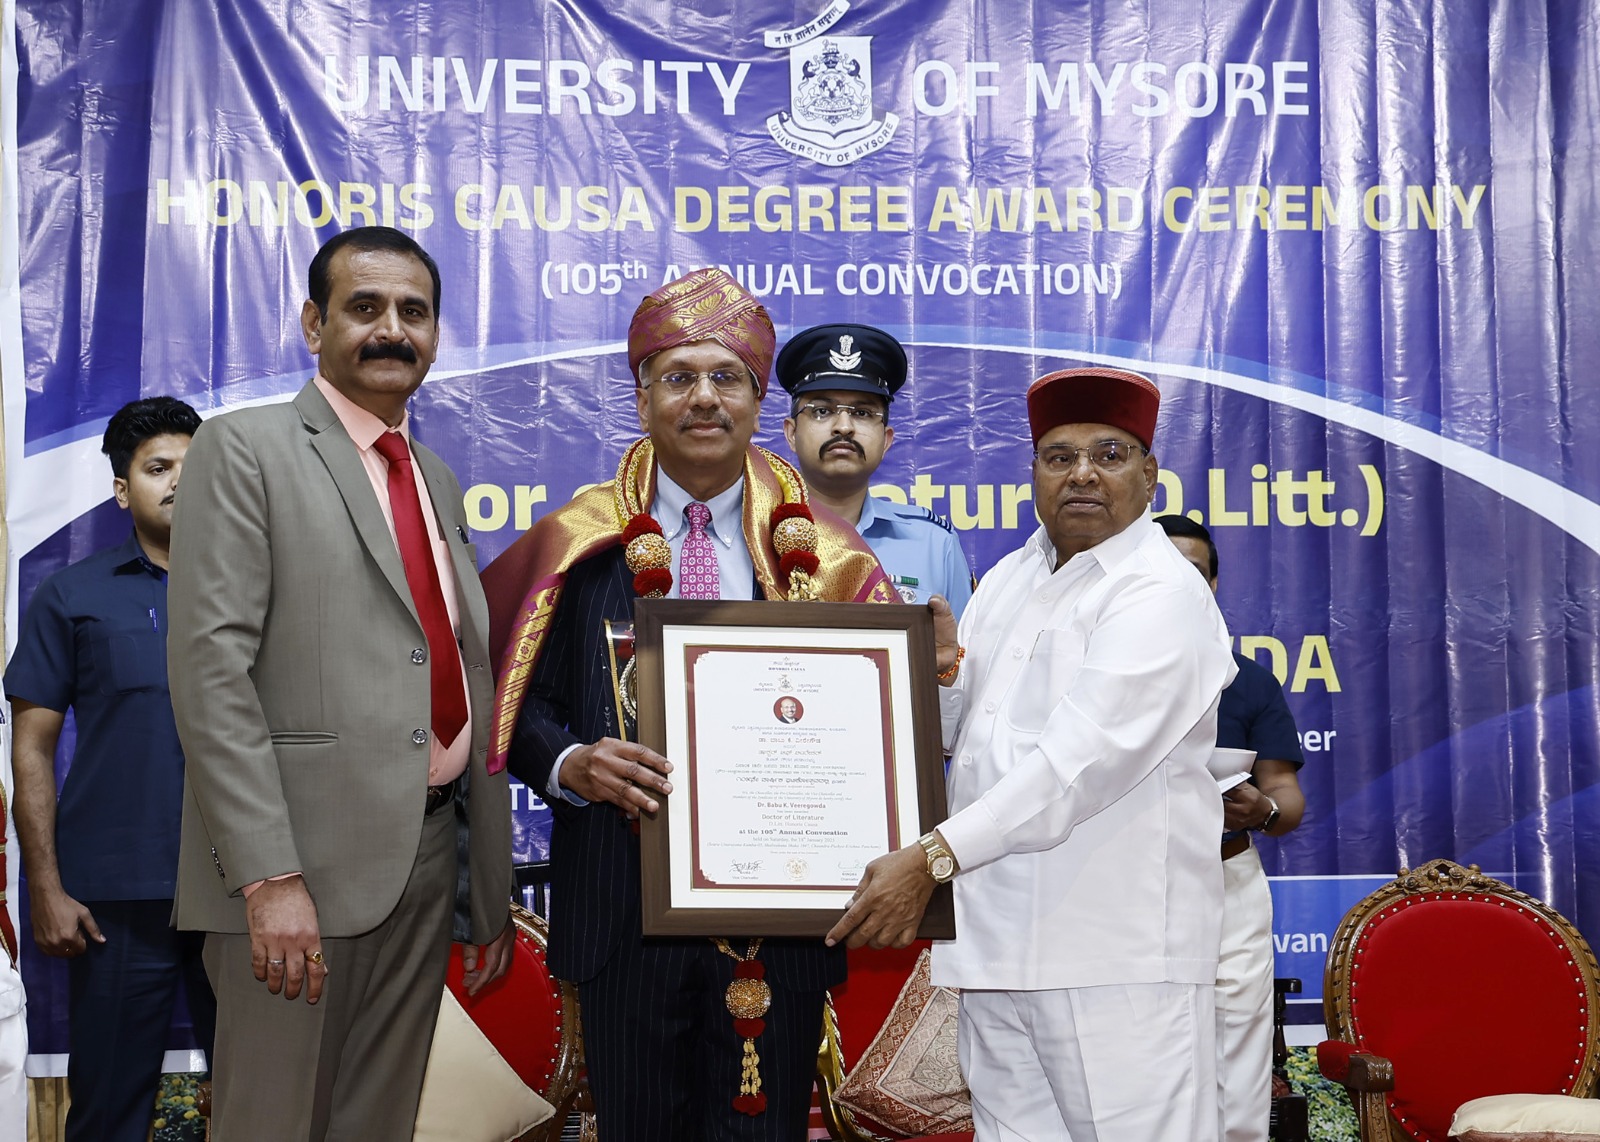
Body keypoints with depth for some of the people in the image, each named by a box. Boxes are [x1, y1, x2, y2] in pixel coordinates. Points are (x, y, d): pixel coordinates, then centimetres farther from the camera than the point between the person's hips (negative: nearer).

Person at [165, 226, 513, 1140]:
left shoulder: (438, 481, 18)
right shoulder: (245, 449, -4)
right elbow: (211, 668, -13)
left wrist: (492, 885, 16)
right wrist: (271, 877, -20)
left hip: (430, 853, 6)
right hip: (301, 860, -6)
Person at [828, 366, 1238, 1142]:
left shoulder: (1161, 595, -8)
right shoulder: (1007, 580, 17)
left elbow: (1081, 759, -20)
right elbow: (952, 735, 19)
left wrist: (933, 859, -26)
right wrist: (942, 671, -4)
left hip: (1116, 955, -7)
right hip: (996, 938, 7)